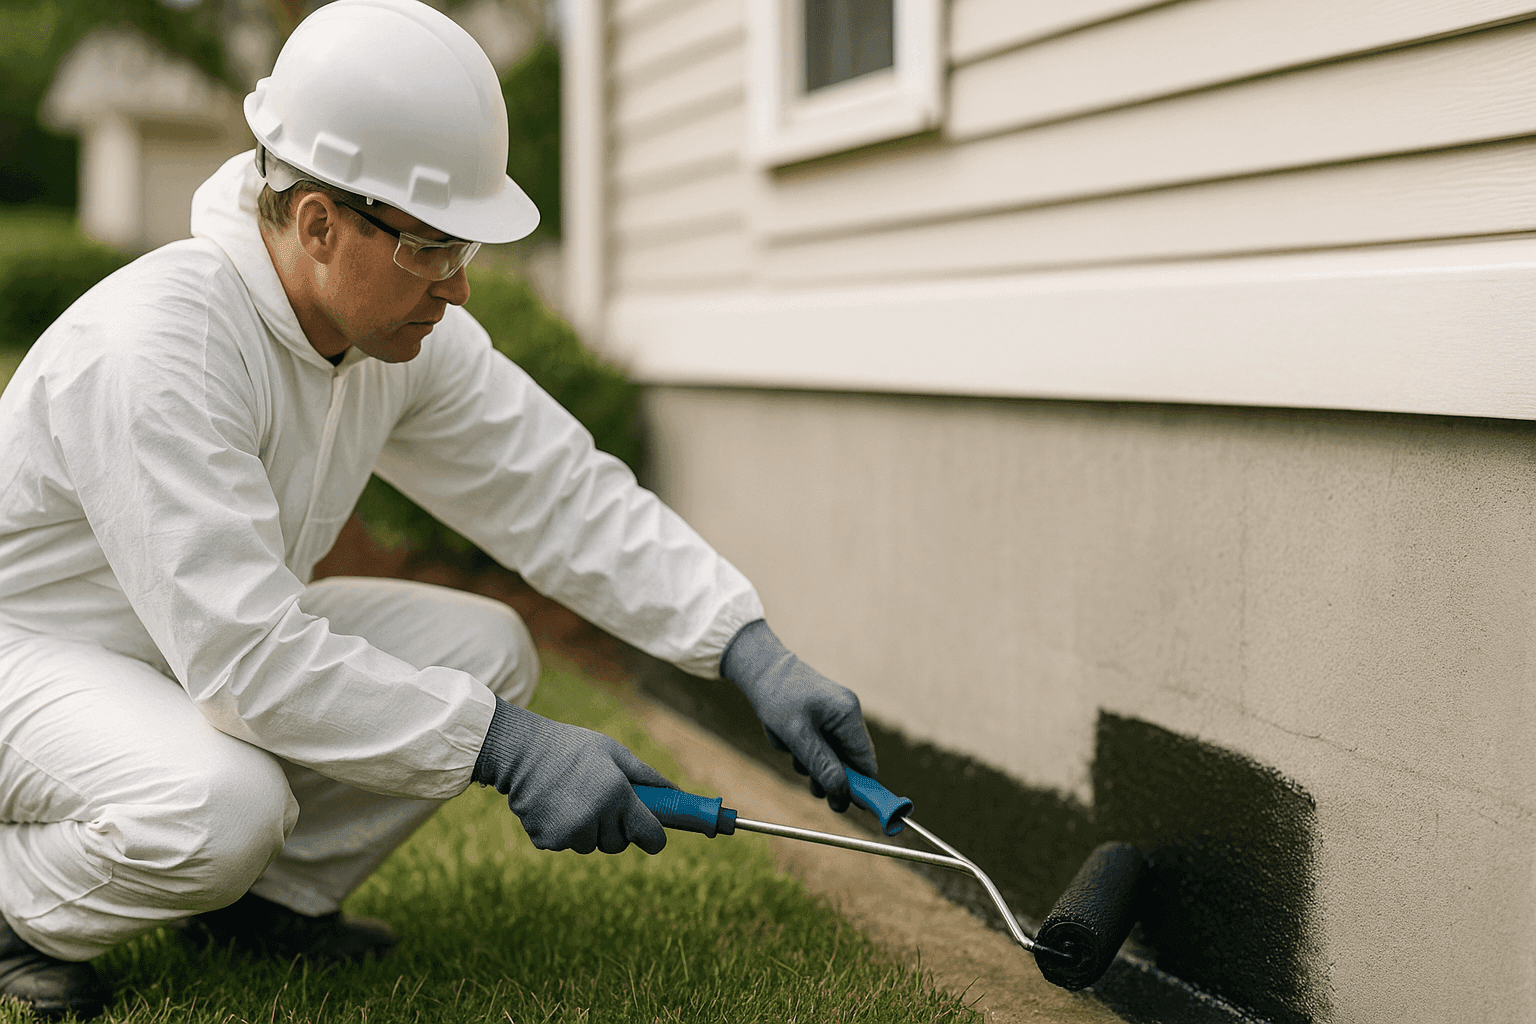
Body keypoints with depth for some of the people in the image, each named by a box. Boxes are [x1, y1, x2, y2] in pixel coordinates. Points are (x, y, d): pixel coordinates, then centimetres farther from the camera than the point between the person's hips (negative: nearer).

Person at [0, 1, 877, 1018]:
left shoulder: (409, 332, -9)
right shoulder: (154, 350, -34)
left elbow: (563, 492, -7)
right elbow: (245, 656, -37)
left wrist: (756, 654, -17)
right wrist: (509, 749, -37)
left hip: (223, 640, 8)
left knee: (486, 647, -8)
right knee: (221, 804, -37)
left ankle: (274, 894, 8)